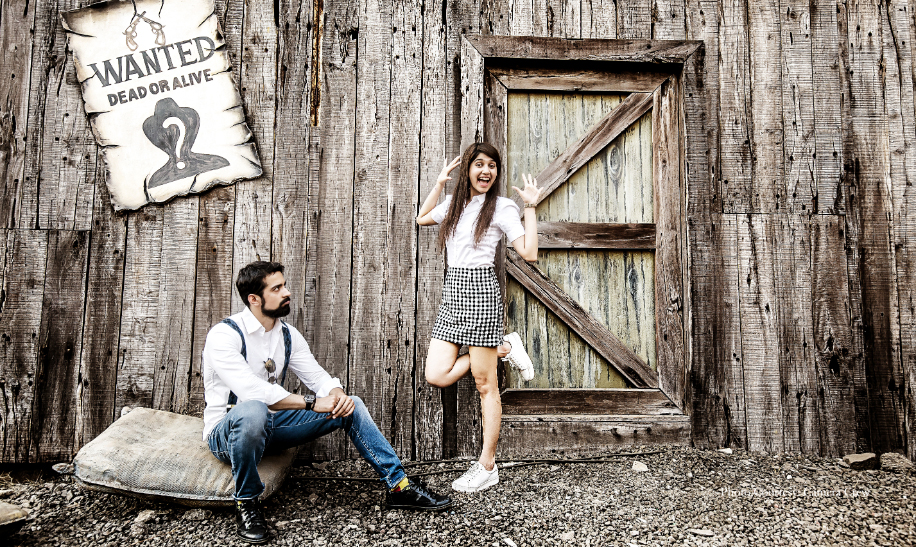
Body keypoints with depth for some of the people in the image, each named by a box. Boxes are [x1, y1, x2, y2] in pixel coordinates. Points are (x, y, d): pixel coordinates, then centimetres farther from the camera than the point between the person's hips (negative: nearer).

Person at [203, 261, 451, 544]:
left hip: (271, 424, 7)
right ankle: (246, 503, -19)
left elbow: (317, 375, 3)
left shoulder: (288, 335, 5)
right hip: (227, 433, -6)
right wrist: (312, 402, -30)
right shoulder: (224, 335, -18)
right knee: (252, 410, -43)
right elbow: (250, 390, -31)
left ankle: (399, 486, 1)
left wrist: (338, 394, -21)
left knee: (350, 406, -5)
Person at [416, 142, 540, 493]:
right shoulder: (455, 203, 16)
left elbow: (529, 253, -9)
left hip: (481, 289, -6)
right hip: (452, 291, 6)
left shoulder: (502, 207, -1)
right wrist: (440, 182, 23)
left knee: (485, 384, -1)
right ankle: (502, 349, 14)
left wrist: (530, 207, -10)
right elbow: (422, 218, 32)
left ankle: (487, 466, 10)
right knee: (436, 376, -4)